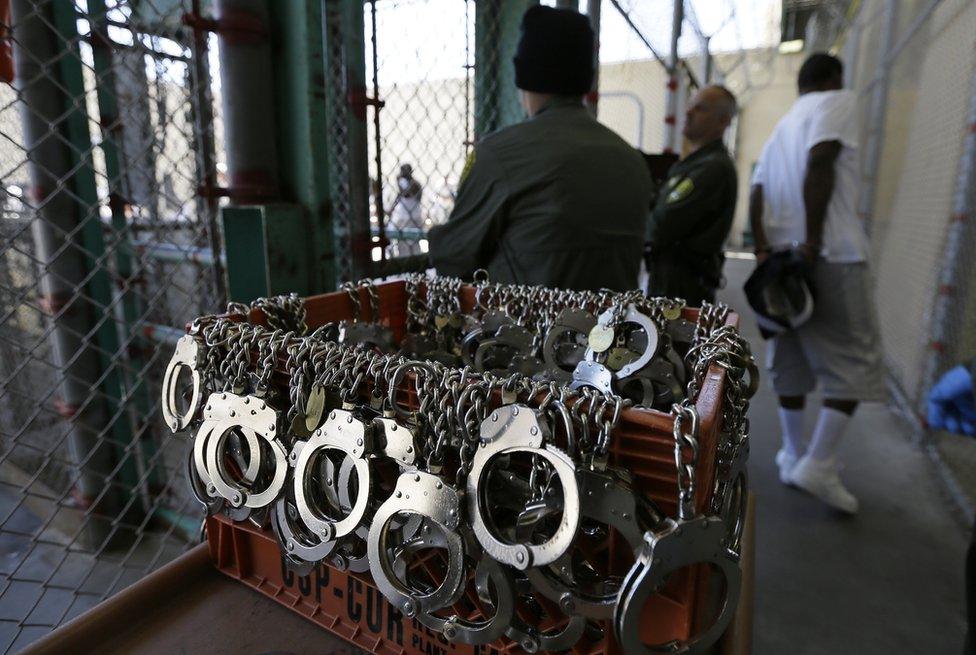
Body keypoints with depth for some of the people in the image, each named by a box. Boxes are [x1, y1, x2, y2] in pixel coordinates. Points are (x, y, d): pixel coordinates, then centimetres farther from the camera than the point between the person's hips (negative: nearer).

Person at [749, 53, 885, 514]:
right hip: (833, 253, -7)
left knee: (791, 358, 12)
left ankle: (794, 457, 20)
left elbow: (756, 194, 11)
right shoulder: (838, 101, 2)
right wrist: (813, 240, -20)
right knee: (855, 359, 0)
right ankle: (820, 465, -5)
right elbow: (820, 164, -16)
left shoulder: (781, 127, 22)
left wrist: (764, 249, 3)